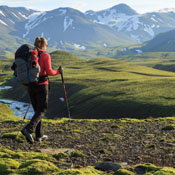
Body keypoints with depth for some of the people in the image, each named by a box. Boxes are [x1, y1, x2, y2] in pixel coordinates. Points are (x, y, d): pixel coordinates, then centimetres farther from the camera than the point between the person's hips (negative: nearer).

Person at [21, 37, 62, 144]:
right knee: (42, 111, 0)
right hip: (42, 86, -6)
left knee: (37, 110, 16)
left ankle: (39, 135, 16)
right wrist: (58, 72, 4)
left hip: (30, 86, 6)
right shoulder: (45, 56, -9)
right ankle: (28, 129, -21)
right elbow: (49, 72, -15)